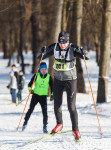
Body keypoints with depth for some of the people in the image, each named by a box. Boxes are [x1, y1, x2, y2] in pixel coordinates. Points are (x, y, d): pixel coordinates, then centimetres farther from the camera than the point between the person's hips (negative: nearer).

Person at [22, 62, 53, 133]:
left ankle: (45, 127, 0)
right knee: (31, 110, 0)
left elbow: (52, 86, 9)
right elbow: (30, 83, 1)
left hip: (43, 96, 0)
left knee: (45, 112, -8)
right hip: (35, 95, 0)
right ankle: (25, 123, 14)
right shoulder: (36, 76, -1)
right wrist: (30, 89, -17)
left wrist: (52, 94, 1)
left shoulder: (49, 77, 2)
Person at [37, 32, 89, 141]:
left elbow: (83, 54, -29)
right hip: (58, 79, 4)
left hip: (70, 79, -4)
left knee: (71, 106, -7)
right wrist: (42, 53, -29)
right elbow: (40, 56, -7)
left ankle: (75, 130, 1)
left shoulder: (72, 49, -16)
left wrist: (83, 53, -51)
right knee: (57, 104, 9)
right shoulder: (54, 47, -7)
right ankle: (59, 124, 31)